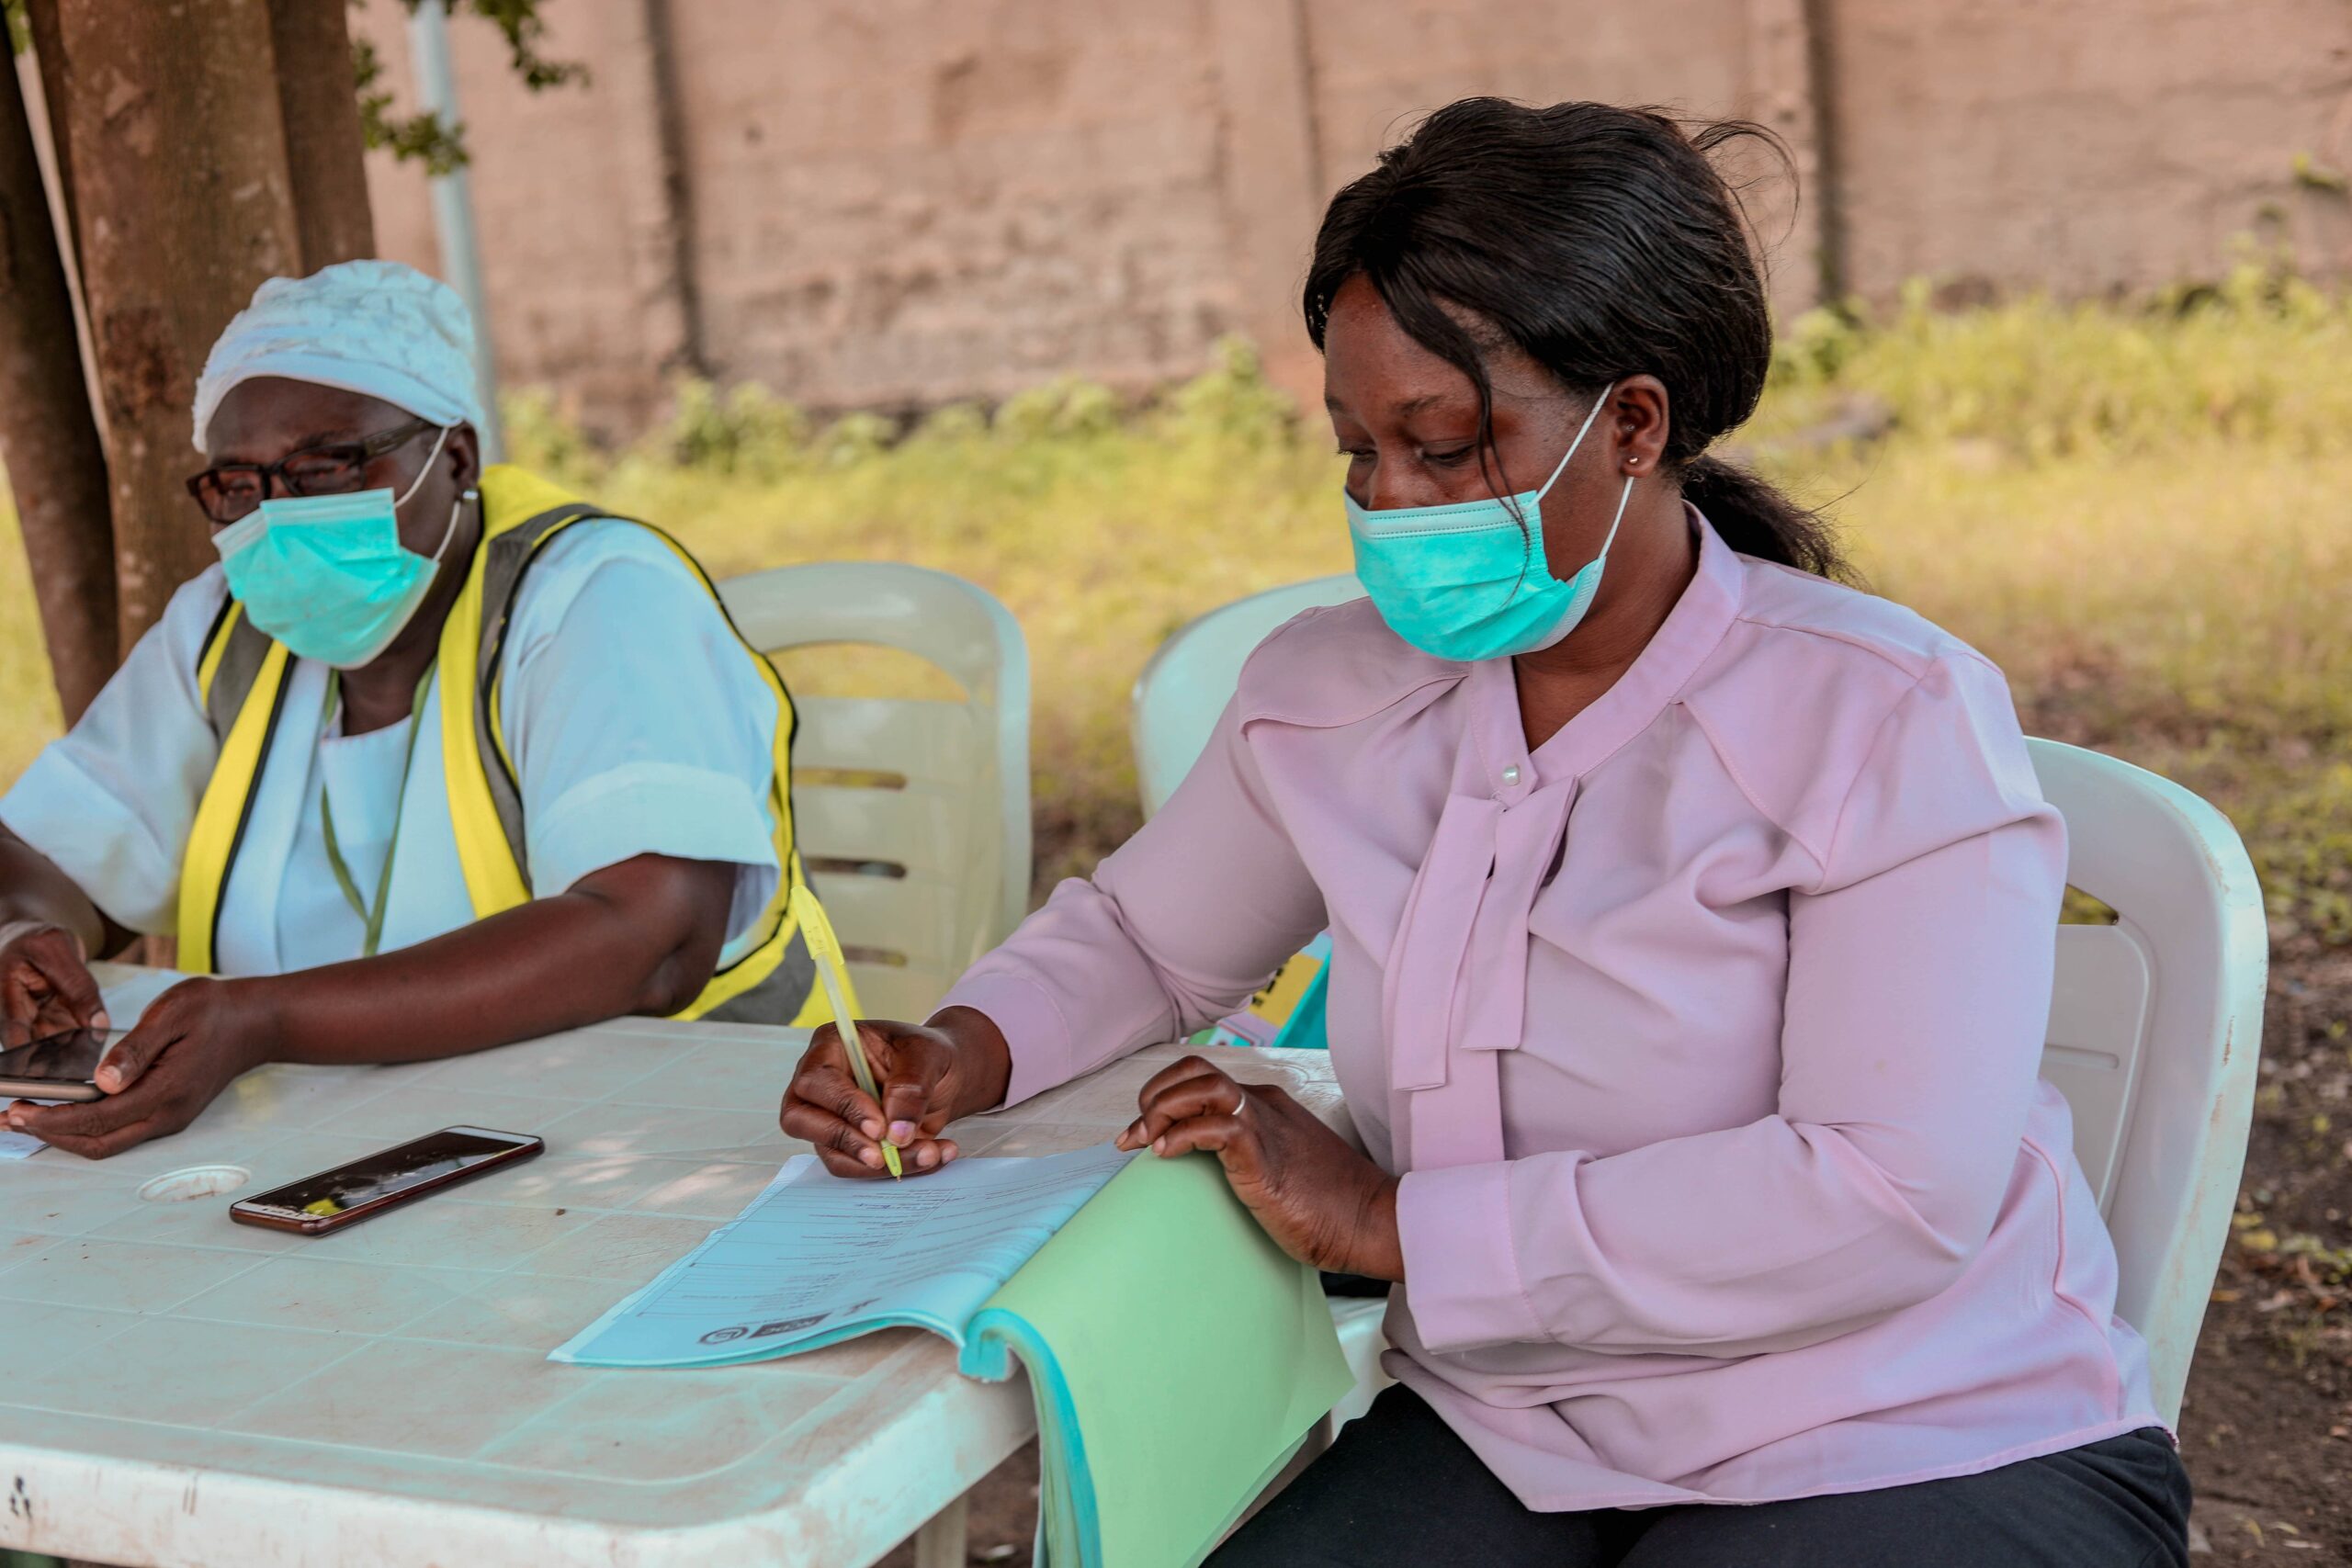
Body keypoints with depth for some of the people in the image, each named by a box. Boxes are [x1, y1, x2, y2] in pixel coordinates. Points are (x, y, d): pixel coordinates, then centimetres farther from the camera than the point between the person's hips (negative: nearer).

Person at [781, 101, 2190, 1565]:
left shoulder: (1887, 717, -14)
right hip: (1517, 1442, 4)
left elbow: (1899, 1197, -23)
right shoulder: (1326, 695, 3)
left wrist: (1393, 1223, -21)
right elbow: (1138, 935, 21)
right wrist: (961, 1051, -3)